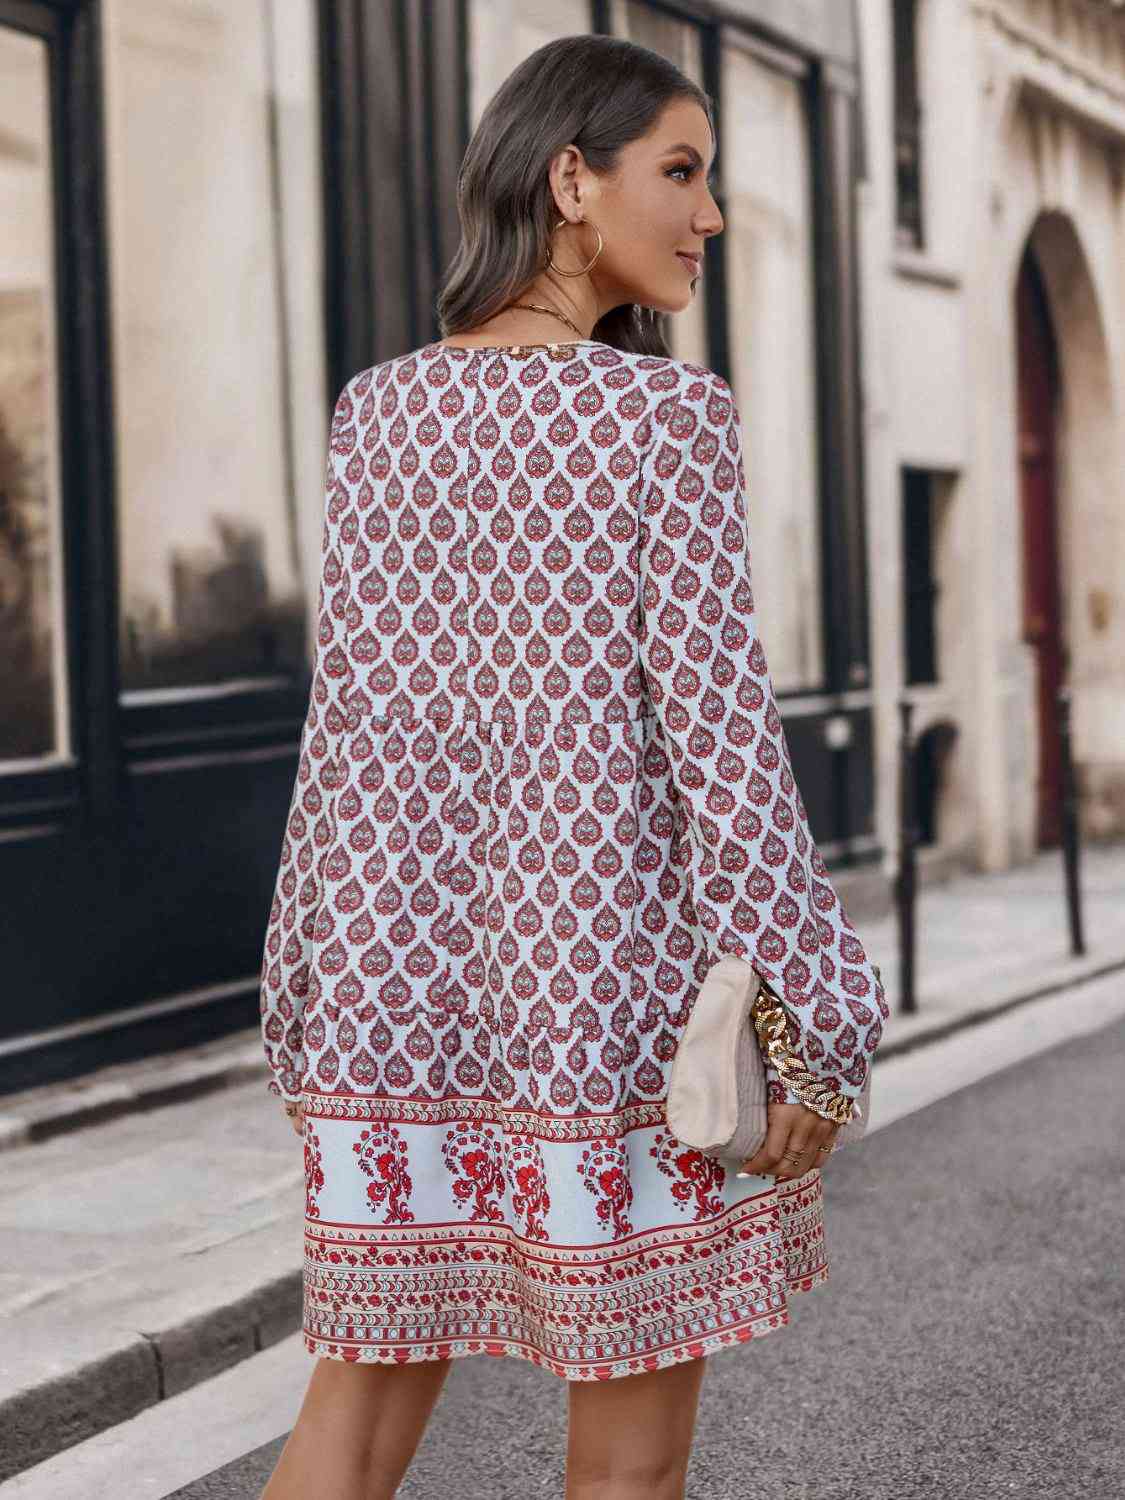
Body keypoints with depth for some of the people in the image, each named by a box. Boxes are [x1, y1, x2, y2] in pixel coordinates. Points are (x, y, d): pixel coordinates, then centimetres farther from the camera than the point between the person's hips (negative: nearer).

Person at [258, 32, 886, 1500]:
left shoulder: (375, 412, 6)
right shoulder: (670, 414, -9)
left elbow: (347, 716, 6)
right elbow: (712, 721, -14)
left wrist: (310, 994, 12)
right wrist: (809, 1021, -11)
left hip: (396, 965, 5)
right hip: (612, 967, -5)